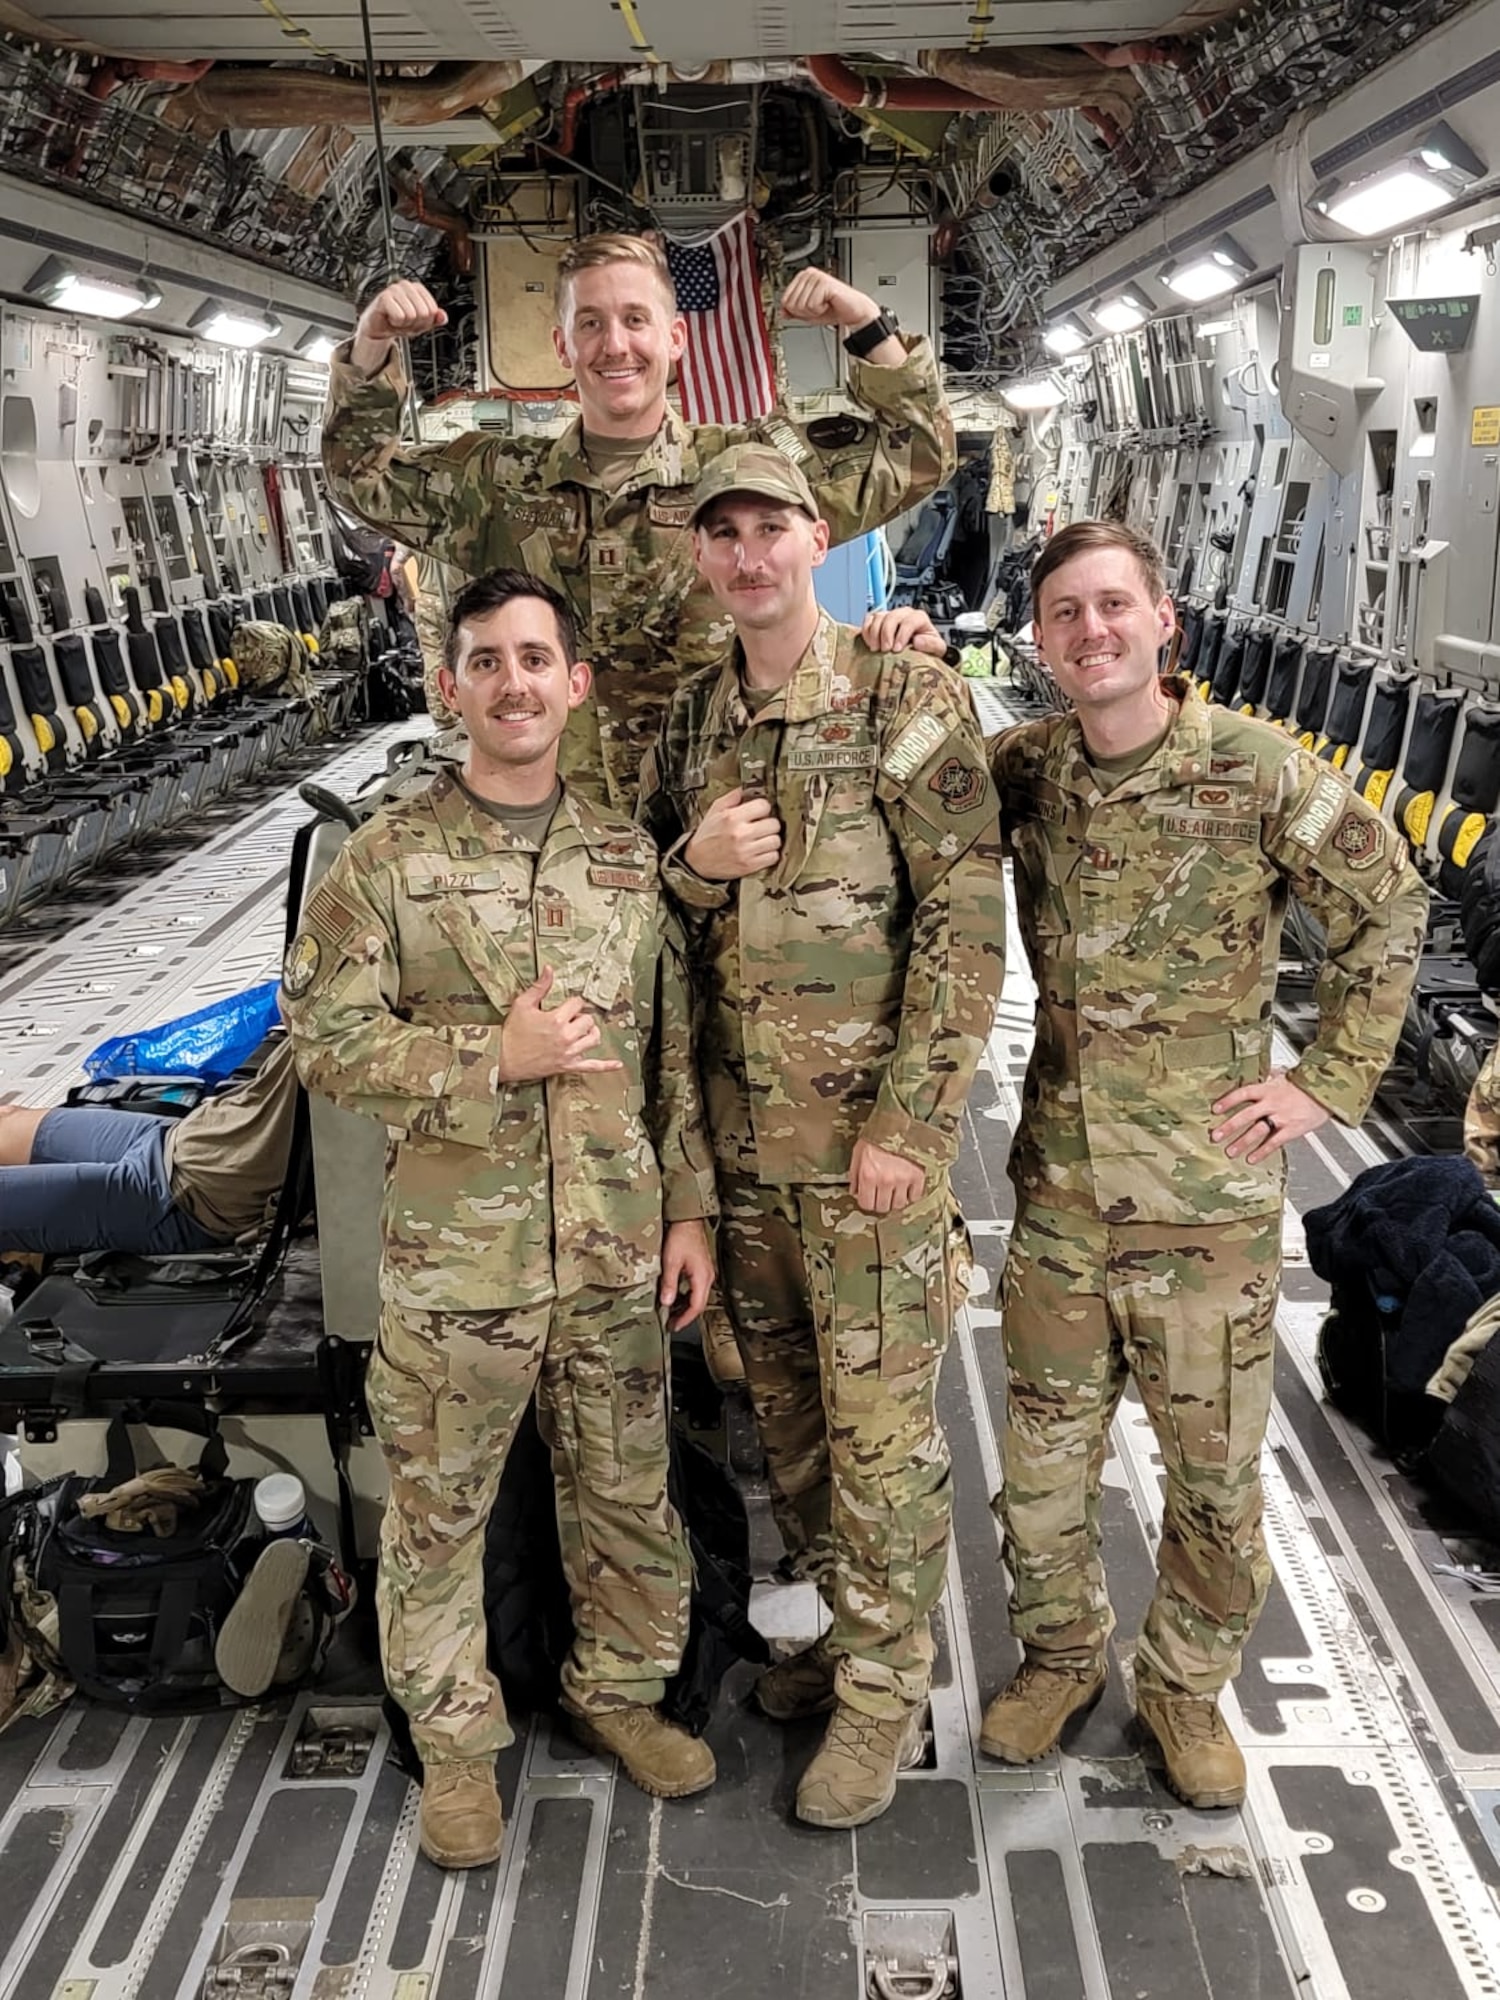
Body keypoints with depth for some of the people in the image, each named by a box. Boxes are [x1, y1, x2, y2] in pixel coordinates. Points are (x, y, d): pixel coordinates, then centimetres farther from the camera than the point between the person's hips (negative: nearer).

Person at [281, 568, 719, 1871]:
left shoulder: (629, 855, 5)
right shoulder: (388, 857, -5)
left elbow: (677, 1051, 9)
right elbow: (325, 1038, -8)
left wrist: (689, 1205, 5)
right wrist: (497, 1056, -16)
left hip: (617, 1249, 3)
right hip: (456, 1258, -2)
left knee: (628, 1490, 16)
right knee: (440, 1510, 11)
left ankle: (619, 1689, 40)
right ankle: (455, 1738, 33)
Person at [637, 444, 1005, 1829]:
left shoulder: (906, 699, -10)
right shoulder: (689, 719, 9)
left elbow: (966, 922, -13)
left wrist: (905, 1125, -17)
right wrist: (691, 864, -8)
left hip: (871, 1135, -6)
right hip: (741, 1137, 6)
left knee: (881, 1424, 3)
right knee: (784, 1405, 17)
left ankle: (884, 1688, 22)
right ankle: (847, 1623, 38)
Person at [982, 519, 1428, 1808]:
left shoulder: (1258, 772, -11)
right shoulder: (1025, 770, 0)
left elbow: (1388, 909, -2)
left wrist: (1331, 1081, -5)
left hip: (1209, 1194, -3)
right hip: (1059, 1183, 3)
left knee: (1217, 1473, 12)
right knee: (1043, 1458, 15)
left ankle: (1186, 1685, 37)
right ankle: (1062, 1655, 41)